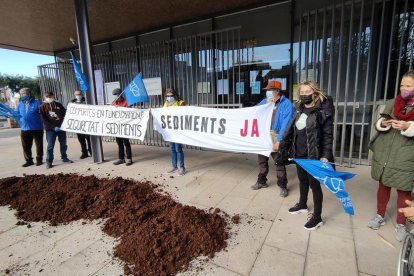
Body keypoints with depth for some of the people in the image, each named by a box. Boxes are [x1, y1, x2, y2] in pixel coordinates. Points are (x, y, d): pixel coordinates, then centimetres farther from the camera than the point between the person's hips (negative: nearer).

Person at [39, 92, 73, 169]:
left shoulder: (59, 105, 11)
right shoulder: (43, 106, 2)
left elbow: (65, 114, 12)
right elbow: (44, 119, -5)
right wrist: (53, 127, -16)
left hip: (61, 127, 3)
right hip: (50, 129, -3)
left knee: (63, 144, 11)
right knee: (50, 146, -3)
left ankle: (64, 158, 24)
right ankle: (49, 162, 4)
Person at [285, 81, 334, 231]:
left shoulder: (323, 110, -12)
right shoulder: (300, 108, 8)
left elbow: (328, 135, -14)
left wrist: (325, 155, -20)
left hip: (313, 155, -7)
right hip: (299, 153, 7)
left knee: (314, 184, 3)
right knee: (303, 180, 22)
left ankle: (317, 217, 19)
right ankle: (302, 205, 43)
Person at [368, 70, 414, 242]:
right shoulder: (391, 103, 6)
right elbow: (378, 125, 8)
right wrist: (382, 123, -12)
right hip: (383, 154, 3)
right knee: (383, 185, 16)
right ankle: (380, 216, 35)